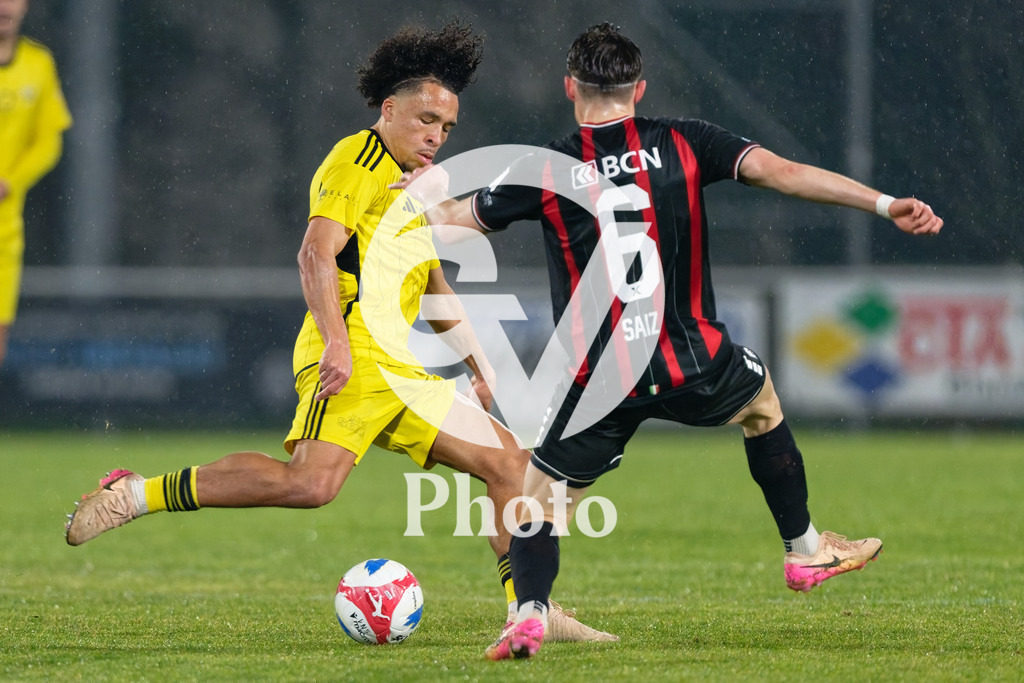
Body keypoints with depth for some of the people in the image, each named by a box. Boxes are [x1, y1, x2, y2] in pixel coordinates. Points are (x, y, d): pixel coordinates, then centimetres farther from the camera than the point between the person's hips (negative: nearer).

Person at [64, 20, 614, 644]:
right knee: (311, 483, -29)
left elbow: (435, 291, 38)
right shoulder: (359, 159, -2)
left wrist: (480, 366, 33)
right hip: (354, 360, -10)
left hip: (401, 371, 10)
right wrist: (338, 342, -27)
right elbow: (316, 253, -16)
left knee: (508, 461, 7)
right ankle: (134, 495, -22)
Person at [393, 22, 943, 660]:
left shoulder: (545, 170, 0)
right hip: (694, 365, 1)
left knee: (541, 496, 13)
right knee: (762, 401, 33)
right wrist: (886, 204, -10)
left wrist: (427, 193, 35)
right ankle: (806, 550, 39)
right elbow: (781, 172, -9)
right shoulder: (684, 143, -1)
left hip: (599, 380, -1)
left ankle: (530, 612, -12)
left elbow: (455, 218, 12)